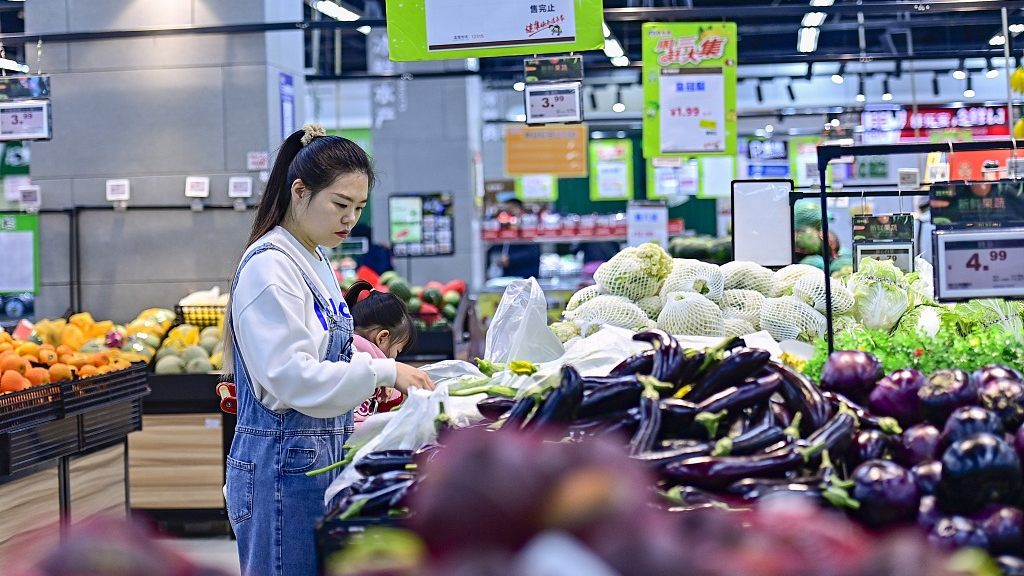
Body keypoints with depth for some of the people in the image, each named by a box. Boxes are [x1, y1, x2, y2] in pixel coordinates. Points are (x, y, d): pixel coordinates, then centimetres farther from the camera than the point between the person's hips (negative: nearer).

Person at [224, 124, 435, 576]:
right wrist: (382, 372, -19)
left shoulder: (315, 262, 15)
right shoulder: (268, 266, -15)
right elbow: (291, 377, -22)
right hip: (284, 466, -9)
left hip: (323, 456, 9)